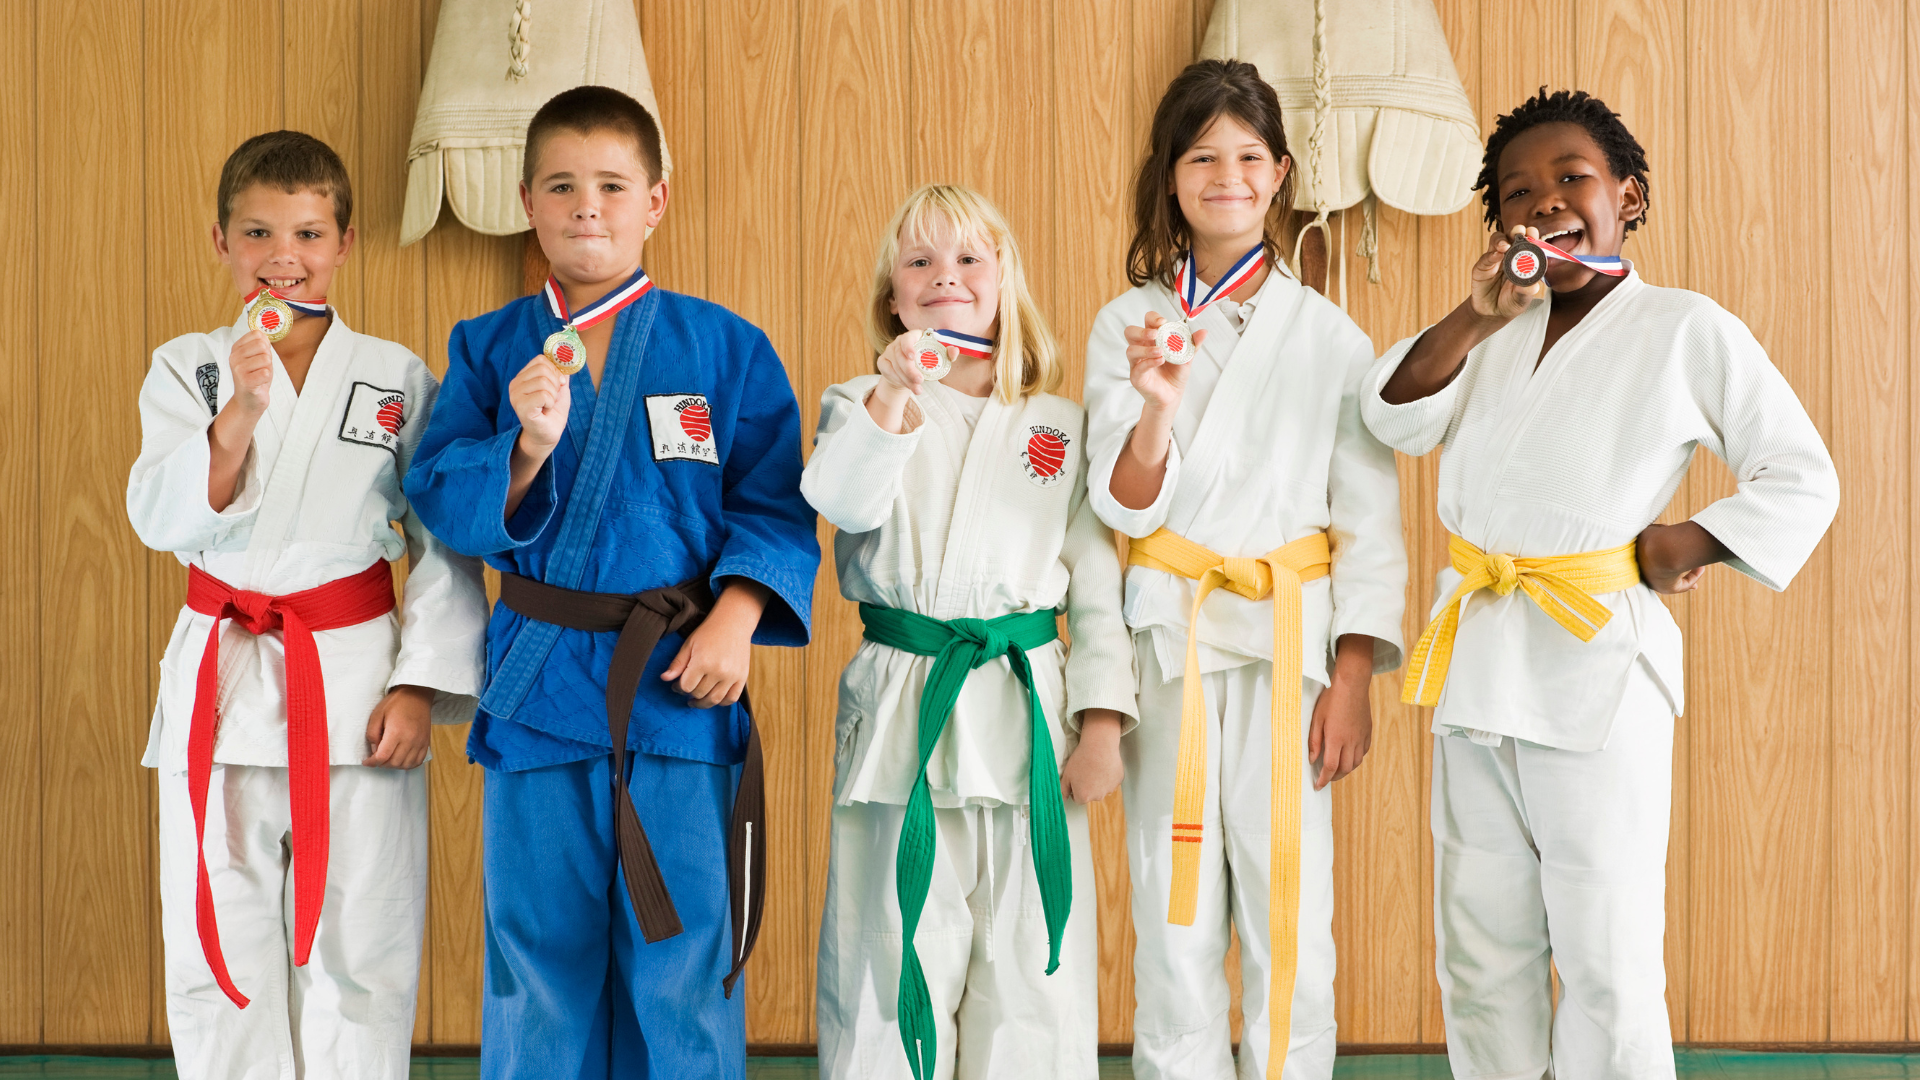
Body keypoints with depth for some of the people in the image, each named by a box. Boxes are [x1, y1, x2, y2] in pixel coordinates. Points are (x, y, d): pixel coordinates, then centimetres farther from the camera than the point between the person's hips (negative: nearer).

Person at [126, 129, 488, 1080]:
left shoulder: (400, 380, 2)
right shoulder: (187, 370, 4)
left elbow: (447, 545, 2)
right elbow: (160, 518, -9)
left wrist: (421, 684, -6)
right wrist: (240, 411, -21)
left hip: (357, 683, -1)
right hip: (222, 682, 1)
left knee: (359, 956, 3)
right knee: (220, 955, 6)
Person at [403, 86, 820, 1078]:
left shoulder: (724, 348, 3)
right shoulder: (488, 349, 7)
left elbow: (775, 505, 0)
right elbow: (439, 499, -1)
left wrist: (737, 616, -14)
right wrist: (526, 448, -19)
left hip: (681, 685, -1)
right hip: (537, 686, 1)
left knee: (682, 958, 3)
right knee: (539, 958, 9)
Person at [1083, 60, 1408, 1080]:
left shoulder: (1328, 335, 3)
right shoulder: (1127, 325, 5)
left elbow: (1369, 517, 2)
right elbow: (1125, 506, -2)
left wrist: (1353, 679, -5)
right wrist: (1155, 407, -22)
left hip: (1292, 642, 0)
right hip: (1168, 641, 1)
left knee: (1289, 913, 0)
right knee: (1176, 913, 3)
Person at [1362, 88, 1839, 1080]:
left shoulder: (1688, 330, -1)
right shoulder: (1496, 333, 13)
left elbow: (1803, 479, 2)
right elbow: (1395, 422, 0)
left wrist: (1687, 544, -11)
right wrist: (1476, 317, -12)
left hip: (1595, 669, -5)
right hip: (1475, 660, 5)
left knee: (1606, 965, -3)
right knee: (1481, 956, 12)